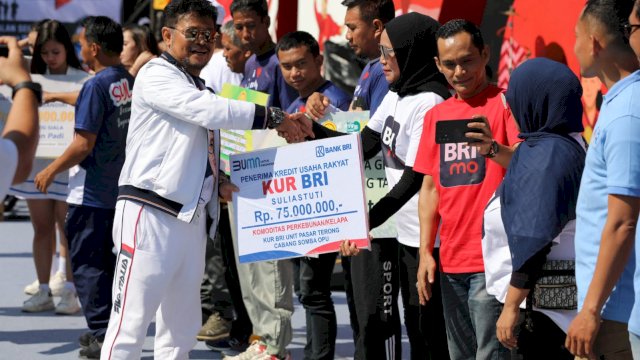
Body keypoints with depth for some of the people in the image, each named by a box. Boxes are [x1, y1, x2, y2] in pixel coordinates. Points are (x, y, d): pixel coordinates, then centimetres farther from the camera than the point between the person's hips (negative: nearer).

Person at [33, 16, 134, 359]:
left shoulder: (96, 86, -17)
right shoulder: (131, 84, 5)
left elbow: (84, 143, -19)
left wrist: (50, 171, -8)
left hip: (91, 192, -8)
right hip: (121, 187, 8)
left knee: (86, 263, -1)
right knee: (109, 262, 16)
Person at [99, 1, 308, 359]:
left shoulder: (200, 90, 21)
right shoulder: (156, 76, -7)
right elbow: (210, 111, -20)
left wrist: (218, 183, 8)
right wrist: (273, 117, -14)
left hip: (191, 218, 9)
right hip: (150, 212, -9)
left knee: (182, 328, 13)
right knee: (131, 323, -10)